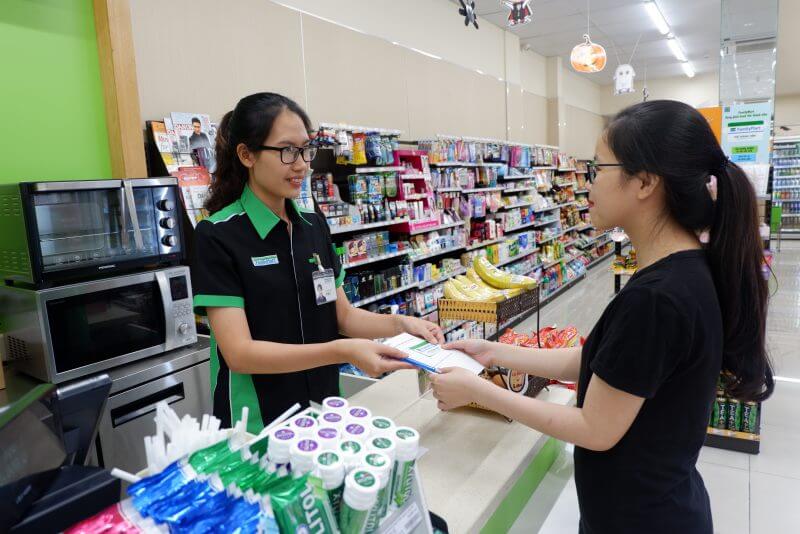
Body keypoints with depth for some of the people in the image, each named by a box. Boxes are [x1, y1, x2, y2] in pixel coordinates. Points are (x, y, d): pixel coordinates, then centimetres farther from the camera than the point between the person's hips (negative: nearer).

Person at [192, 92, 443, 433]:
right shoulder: (217, 236, -16)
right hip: (257, 424, -5)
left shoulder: (314, 225, 2)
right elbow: (239, 352, -22)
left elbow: (342, 315, 5)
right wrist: (343, 352, -32)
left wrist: (399, 323, -13)